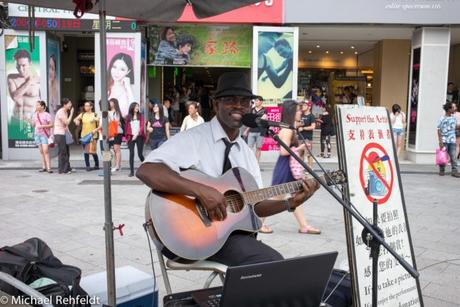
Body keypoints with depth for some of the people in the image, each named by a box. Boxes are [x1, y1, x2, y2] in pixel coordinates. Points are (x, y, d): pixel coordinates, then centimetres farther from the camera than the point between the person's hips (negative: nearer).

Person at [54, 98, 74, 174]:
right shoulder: (60, 112, -15)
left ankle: (67, 168, 21)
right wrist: (71, 113, -16)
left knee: (66, 152, 12)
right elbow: (67, 122, -23)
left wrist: (69, 133, 10)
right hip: (59, 134, -9)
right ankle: (62, 170, 1)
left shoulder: (66, 112, 14)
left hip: (64, 134, 9)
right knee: (62, 152, -5)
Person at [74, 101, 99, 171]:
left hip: (93, 135, -3)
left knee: (93, 151, -4)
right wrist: (76, 121, -3)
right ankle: (87, 166, 7)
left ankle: (97, 165, 15)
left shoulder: (95, 115, 0)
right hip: (84, 135, 3)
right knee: (86, 151, 1)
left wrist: (96, 129, -20)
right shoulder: (82, 114, 10)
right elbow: (75, 119, 19)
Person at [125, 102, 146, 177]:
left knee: (140, 154, -2)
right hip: (131, 137, 1)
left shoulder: (140, 116, 5)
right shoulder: (128, 117, 7)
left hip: (139, 137, -1)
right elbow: (127, 127, 6)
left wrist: (137, 134, -15)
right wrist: (127, 136, -5)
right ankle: (131, 171, 1)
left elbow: (142, 126, -4)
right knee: (131, 154, -3)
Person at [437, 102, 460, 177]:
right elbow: (439, 131, -9)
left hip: (452, 141, 4)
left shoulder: (453, 118, 7)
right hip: (444, 141, -4)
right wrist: (440, 142, -13)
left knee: (453, 156, 0)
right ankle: (442, 170, 17)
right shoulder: (442, 119, -9)